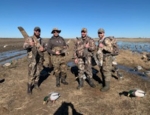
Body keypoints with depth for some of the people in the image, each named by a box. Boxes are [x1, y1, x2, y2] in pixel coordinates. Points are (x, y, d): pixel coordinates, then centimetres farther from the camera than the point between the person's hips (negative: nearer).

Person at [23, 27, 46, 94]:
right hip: (32, 59, -4)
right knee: (31, 73, -4)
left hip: (40, 58, 5)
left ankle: (36, 84, 25)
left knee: (38, 72, 10)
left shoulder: (41, 40, 10)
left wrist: (43, 49, -8)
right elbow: (24, 47, -18)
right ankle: (29, 87, 9)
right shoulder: (29, 39, -5)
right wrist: (29, 45, -41)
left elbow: (43, 48, 17)